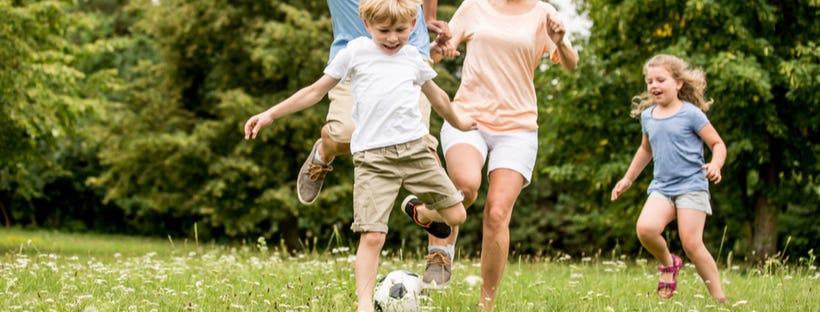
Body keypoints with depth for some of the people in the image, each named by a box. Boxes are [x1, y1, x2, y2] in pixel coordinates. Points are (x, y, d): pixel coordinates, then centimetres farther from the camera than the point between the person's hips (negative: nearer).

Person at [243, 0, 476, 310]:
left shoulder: (413, 57, 13)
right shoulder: (356, 51, 4)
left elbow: (436, 95, 32)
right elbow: (317, 90, 9)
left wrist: (457, 122, 46)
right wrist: (271, 113, 6)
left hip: (415, 148, 4)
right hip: (373, 157, -3)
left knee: (456, 215, 3)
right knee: (372, 236, -13)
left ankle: (421, 215, 37)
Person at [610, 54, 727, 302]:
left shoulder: (691, 114, -5)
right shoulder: (647, 116, 12)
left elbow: (717, 144, -2)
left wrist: (716, 165, -23)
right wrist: (628, 178, 33)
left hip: (692, 186, -4)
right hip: (661, 188, 4)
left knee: (691, 243, -15)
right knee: (645, 228, -23)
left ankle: (719, 298, -3)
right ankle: (668, 263, 7)